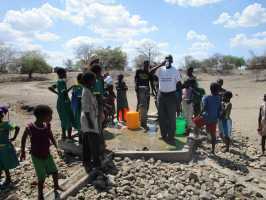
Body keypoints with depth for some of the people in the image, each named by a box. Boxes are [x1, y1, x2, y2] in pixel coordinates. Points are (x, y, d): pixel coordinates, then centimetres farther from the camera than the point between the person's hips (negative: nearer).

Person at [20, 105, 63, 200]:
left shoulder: (47, 126, -10)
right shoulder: (30, 128, -22)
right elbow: (23, 139, -4)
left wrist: (56, 148, -5)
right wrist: (23, 152, 4)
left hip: (47, 154, 5)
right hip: (37, 157, -5)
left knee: (55, 171, 16)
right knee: (42, 177, 4)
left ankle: (56, 186, 44)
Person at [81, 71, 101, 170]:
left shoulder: (88, 90, 10)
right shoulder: (87, 92, -20)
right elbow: (86, 109, -23)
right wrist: (90, 122, -23)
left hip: (89, 119, 10)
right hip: (89, 119, -10)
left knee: (87, 142, 16)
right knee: (95, 141, 0)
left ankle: (86, 160, 26)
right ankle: (96, 161, 12)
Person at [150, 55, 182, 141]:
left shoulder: (175, 71, 1)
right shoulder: (160, 69, 5)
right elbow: (151, 71, -12)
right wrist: (161, 64, -15)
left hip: (171, 95, -3)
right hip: (161, 95, 3)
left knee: (171, 117, 1)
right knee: (161, 116, 10)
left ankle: (171, 135, 12)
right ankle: (163, 134, 25)